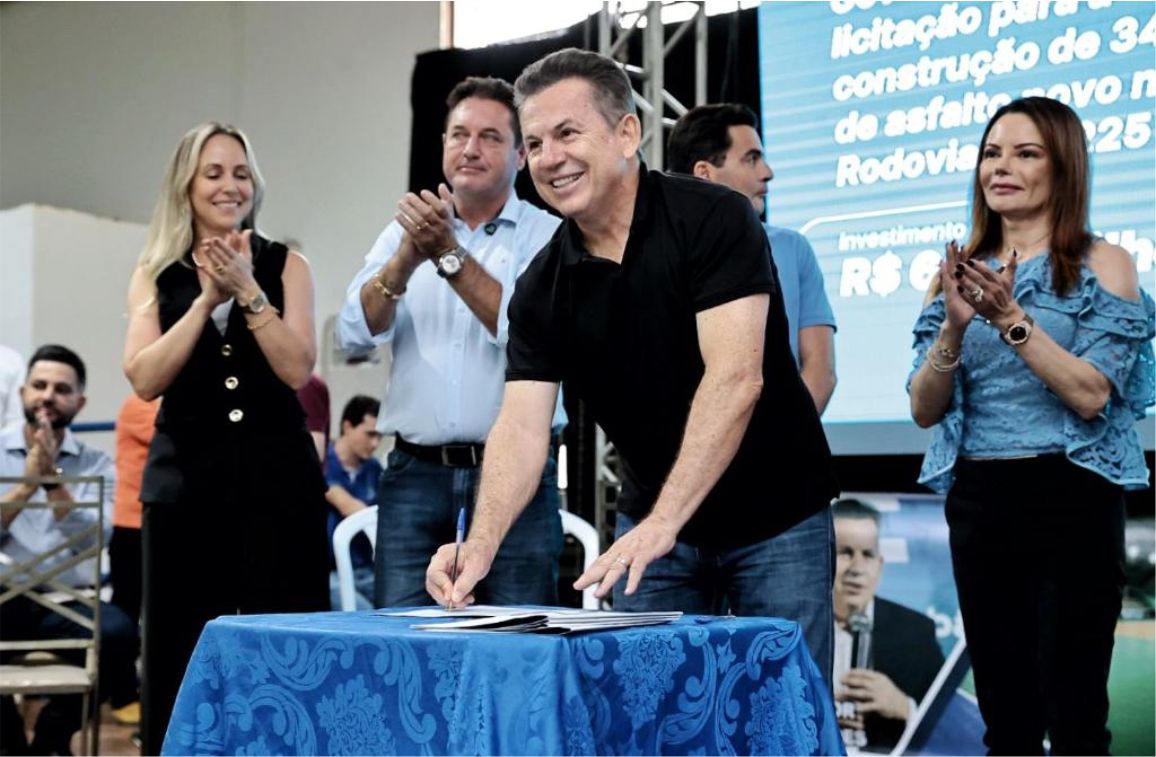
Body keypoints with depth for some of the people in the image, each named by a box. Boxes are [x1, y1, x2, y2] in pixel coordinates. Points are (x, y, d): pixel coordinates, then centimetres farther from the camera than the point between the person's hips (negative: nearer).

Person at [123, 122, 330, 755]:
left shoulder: (285, 266, 7)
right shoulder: (155, 273, 9)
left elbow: (297, 369, -5)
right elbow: (144, 378, -4)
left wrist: (247, 290, -12)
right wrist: (206, 299, -11)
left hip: (277, 475, -1)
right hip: (185, 478, 1)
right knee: (179, 650, 2)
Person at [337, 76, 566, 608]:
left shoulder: (547, 237, 1)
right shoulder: (404, 232, 11)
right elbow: (355, 334, -1)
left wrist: (449, 254, -18)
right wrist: (409, 256, -16)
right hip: (415, 476, 2)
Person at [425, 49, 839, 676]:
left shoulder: (713, 219, -17)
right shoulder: (541, 288, -3)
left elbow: (735, 380, -26)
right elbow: (522, 426, -10)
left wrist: (661, 523, -33)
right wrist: (481, 545, -28)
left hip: (776, 519, -4)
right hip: (651, 525, 4)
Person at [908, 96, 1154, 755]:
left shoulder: (1103, 265, -1)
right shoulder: (964, 271, 10)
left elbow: (1090, 395, -12)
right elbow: (925, 409, 3)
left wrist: (1011, 319, -19)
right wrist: (955, 326, -13)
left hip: (1070, 501, -4)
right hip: (978, 503, 4)